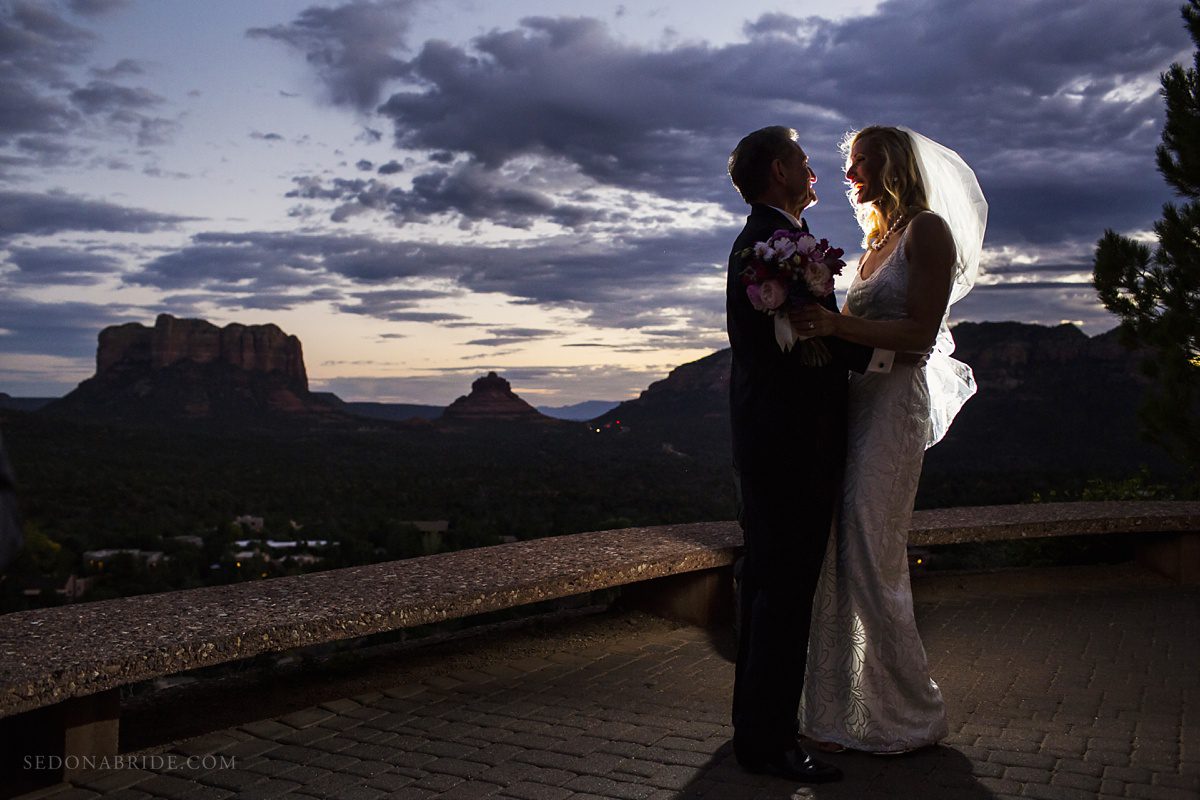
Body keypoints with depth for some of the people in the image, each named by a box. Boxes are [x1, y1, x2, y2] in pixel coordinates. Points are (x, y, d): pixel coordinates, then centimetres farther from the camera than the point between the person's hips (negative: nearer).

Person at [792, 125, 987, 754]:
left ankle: (910, 713, 12)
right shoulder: (878, 241, 21)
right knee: (839, 558, 7)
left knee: (872, 561, -5)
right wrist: (820, 307, 7)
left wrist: (838, 325, -23)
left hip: (893, 406, -8)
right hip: (854, 401, 8)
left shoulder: (928, 229, -5)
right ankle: (844, 709, 16)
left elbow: (920, 334, -14)